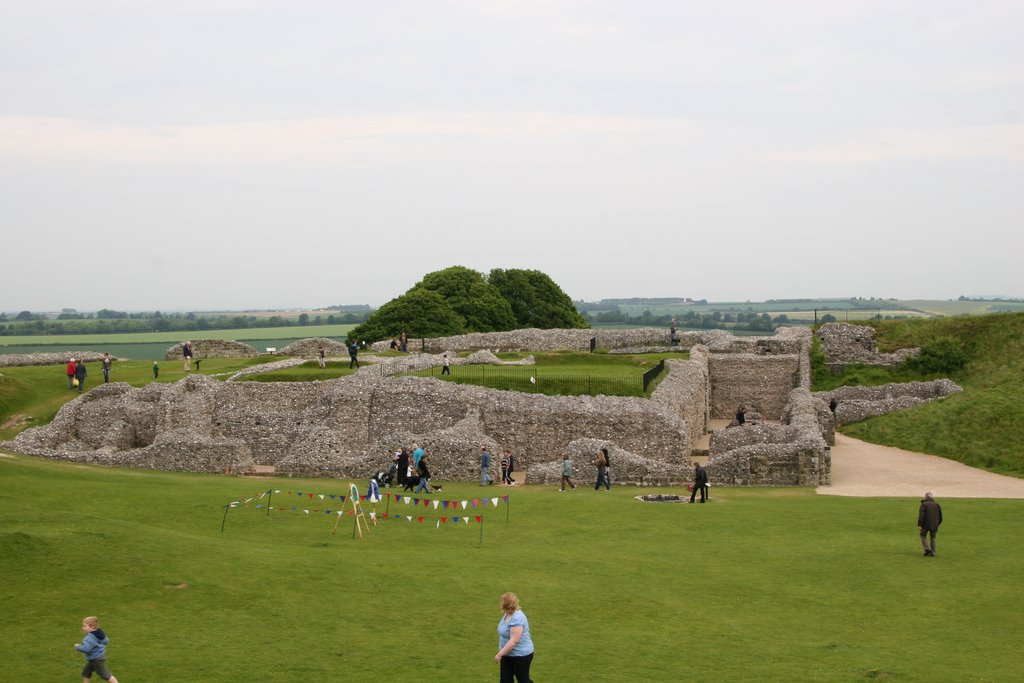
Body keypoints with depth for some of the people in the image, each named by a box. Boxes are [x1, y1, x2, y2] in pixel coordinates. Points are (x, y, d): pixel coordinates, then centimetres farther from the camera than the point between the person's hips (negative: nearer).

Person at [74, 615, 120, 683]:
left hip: (97, 660, -11)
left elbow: (86, 649, -36)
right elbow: (106, 641, 12)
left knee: (105, 675, -2)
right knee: (86, 673, 20)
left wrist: (78, 646, -19)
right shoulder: (99, 633, 2)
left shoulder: (90, 638, -28)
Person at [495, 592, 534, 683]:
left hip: (521, 655, -9)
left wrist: (500, 654, -27)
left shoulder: (517, 619, -27)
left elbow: (513, 641, -31)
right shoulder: (508, 615, 3)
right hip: (508, 655, 9)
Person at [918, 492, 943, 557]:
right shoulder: (937, 505, 12)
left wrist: (919, 525, -14)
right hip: (934, 525, 4)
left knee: (923, 535, 13)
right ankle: (933, 552, 8)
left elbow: (921, 516, -14)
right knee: (933, 537, 14)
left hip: (926, 524, -4)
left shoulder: (924, 504, -5)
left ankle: (927, 549, -4)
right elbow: (940, 517, 16)